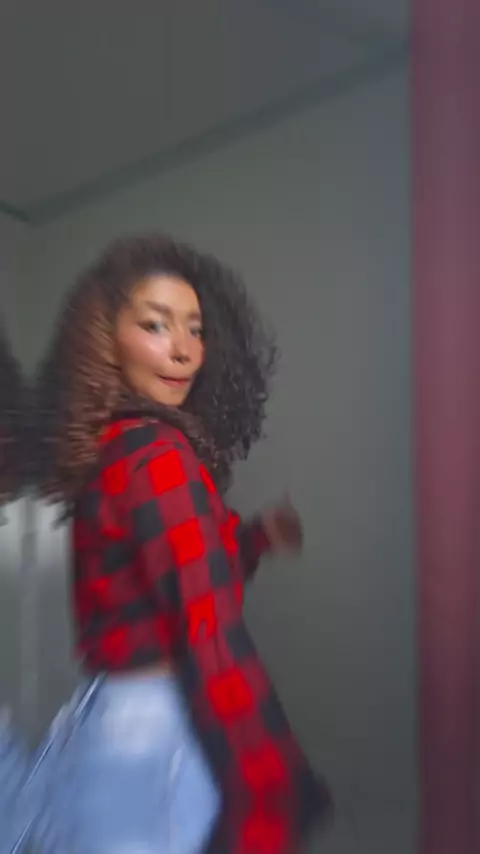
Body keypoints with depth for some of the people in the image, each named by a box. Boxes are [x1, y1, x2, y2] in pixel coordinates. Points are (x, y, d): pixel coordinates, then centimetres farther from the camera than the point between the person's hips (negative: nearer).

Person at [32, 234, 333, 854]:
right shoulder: (157, 452, -20)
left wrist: (256, 536, 6)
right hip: (160, 742, -8)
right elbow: (209, 635, -24)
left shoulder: (104, 449, 7)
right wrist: (274, 801, -18)